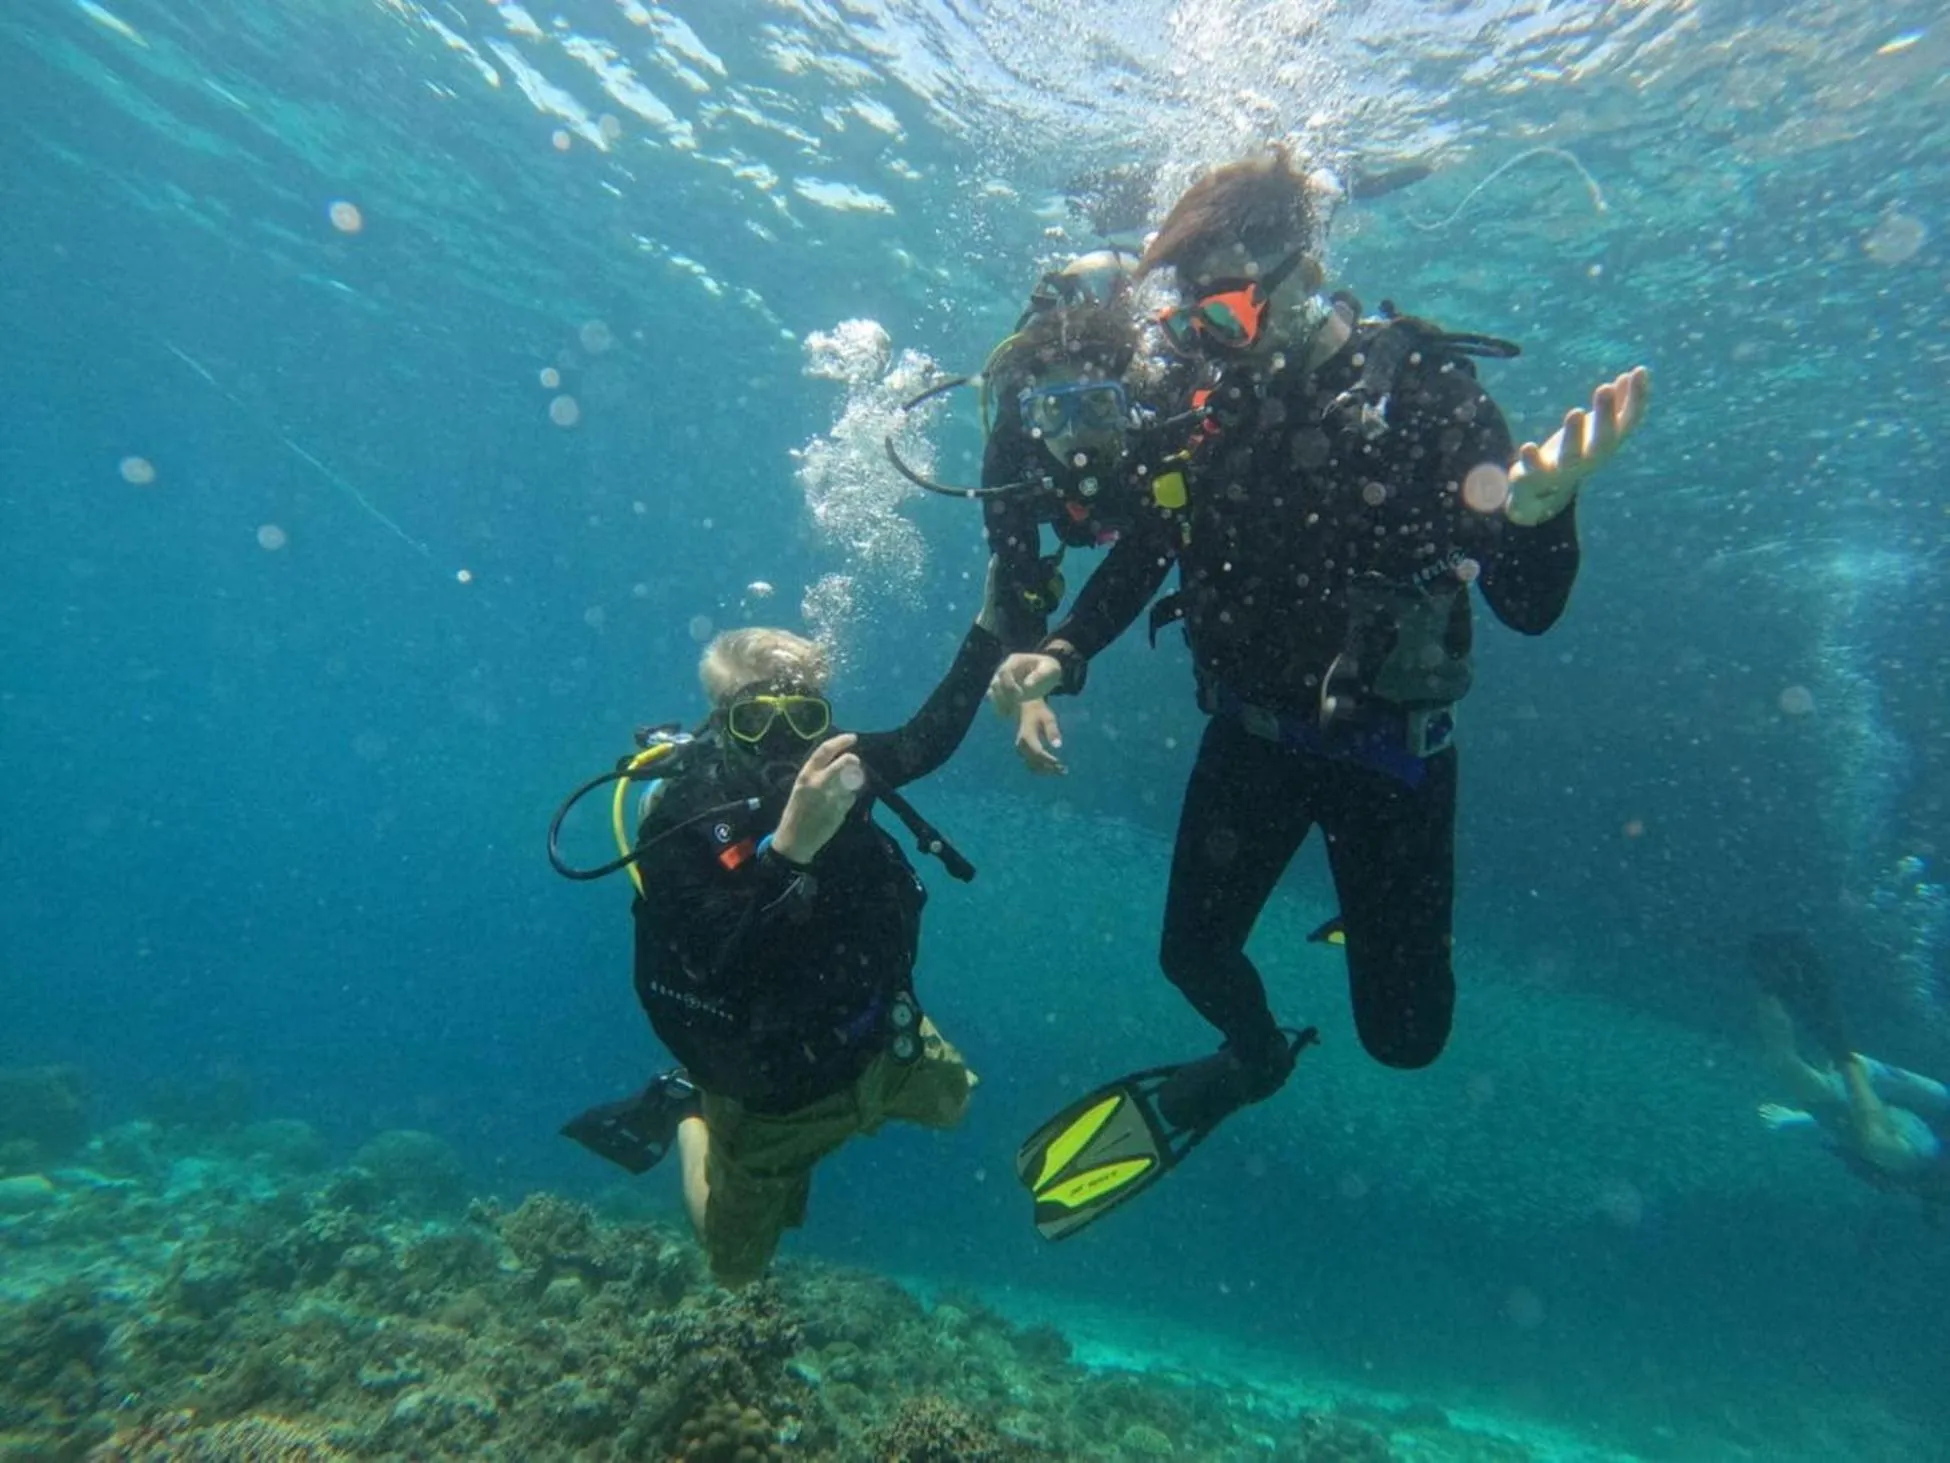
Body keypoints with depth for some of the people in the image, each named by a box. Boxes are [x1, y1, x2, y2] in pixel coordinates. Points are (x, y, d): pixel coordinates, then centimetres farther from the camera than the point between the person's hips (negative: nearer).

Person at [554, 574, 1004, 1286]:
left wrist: (993, 617, -5)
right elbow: (724, 973, -40)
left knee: (952, 1103, 32)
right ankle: (685, 1110, 42)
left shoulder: (830, 770, -16)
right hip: (773, 1092, -4)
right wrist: (791, 846, -53)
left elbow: (933, 734, -1)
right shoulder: (683, 820, -30)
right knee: (734, 1266, 18)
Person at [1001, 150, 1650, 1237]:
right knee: (1193, 952, 12)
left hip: (1389, 744, -3)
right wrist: (1062, 654, -15)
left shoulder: (1423, 387, -17)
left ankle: (1392, 915, 41)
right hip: (1253, 732, 3)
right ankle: (1258, 1055, 48)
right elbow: (1140, 554, 3)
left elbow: (1529, 608, -19)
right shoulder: (1202, 405, -7)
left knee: (1403, 1032, 6)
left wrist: (1541, 508, -42)